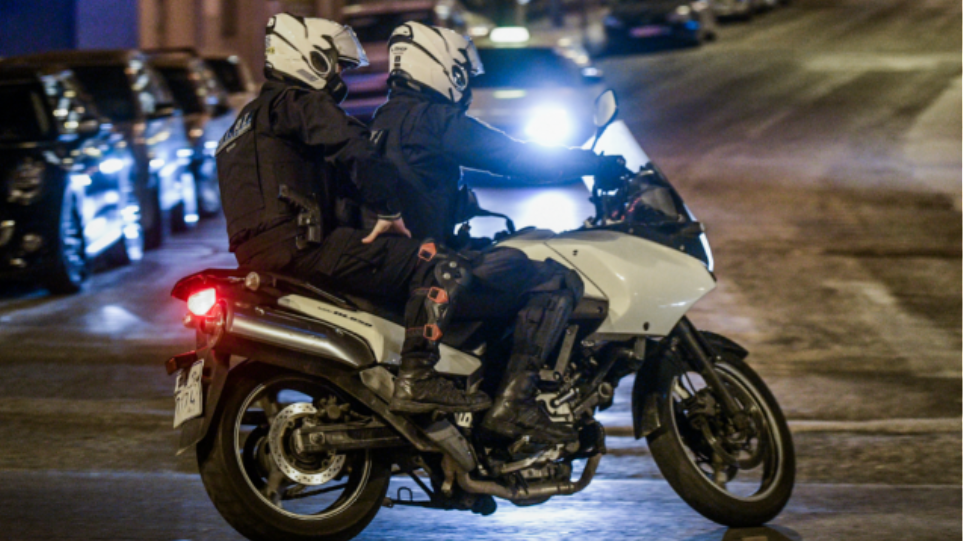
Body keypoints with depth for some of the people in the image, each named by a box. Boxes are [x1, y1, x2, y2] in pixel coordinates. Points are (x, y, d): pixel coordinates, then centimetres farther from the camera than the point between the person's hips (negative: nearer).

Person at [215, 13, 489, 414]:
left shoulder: (252, 115, 30)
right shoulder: (300, 103, -1)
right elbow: (356, 150, -18)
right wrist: (389, 211, -11)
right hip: (300, 243, -11)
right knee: (435, 267, -15)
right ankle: (418, 379, -24)